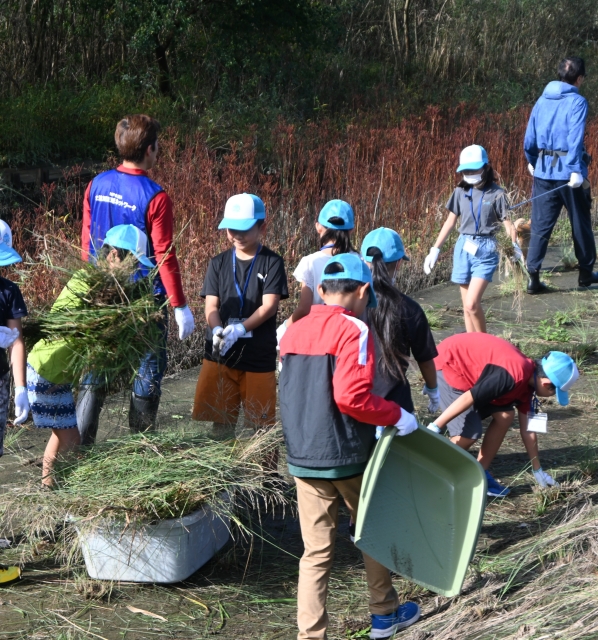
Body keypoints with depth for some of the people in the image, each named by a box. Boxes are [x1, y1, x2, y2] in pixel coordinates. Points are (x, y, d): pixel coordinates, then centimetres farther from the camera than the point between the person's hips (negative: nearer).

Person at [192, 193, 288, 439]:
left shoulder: (271, 262, -1)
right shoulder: (219, 263, 8)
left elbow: (269, 306, -9)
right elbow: (211, 305, 2)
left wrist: (239, 329, -23)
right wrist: (217, 330, -20)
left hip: (258, 356, -3)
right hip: (220, 355, 3)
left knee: (260, 424, 2)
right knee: (221, 421, 7)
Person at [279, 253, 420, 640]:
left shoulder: (293, 333, 8)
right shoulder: (352, 329, -14)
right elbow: (352, 397, -24)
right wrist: (396, 416, -10)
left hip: (302, 458, 5)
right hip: (348, 456, -5)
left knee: (316, 552, 8)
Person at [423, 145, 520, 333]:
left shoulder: (496, 194, -4)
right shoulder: (460, 192, 6)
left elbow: (508, 224, -5)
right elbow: (450, 222, 13)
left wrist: (515, 247, -21)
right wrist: (435, 249, 12)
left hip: (485, 250, -4)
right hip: (463, 248, 4)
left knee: (472, 304, -15)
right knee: (467, 306, 7)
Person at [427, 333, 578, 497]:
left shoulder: (527, 382, 0)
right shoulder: (513, 376, -30)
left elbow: (527, 430, 10)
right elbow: (468, 398, -31)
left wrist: (537, 471, 16)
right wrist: (435, 427, -26)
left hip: (469, 366, 9)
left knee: (505, 416, 3)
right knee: (469, 433, -17)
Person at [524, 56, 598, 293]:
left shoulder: (542, 100, 8)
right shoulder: (577, 102, -9)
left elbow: (529, 136, 11)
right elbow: (575, 137, -20)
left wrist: (532, 161, 26)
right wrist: (576, 170, -24)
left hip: (543, 171, 4)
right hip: (569, 171, -4)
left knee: (540, 225, 5)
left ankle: (533, 277, -3)